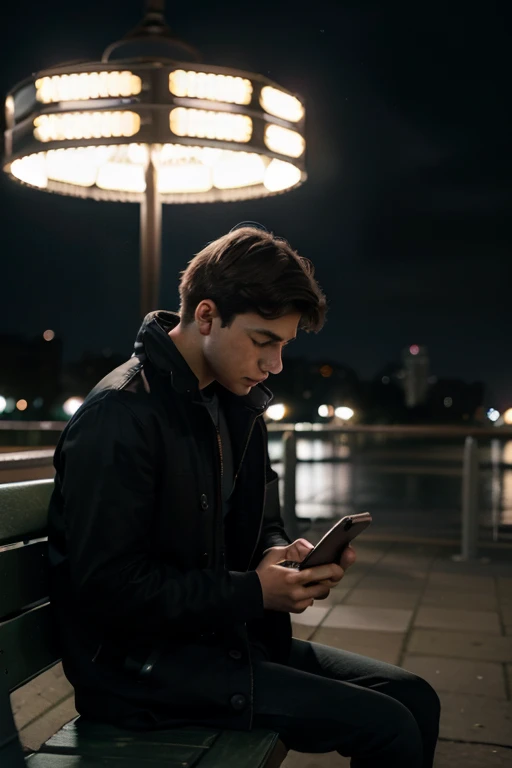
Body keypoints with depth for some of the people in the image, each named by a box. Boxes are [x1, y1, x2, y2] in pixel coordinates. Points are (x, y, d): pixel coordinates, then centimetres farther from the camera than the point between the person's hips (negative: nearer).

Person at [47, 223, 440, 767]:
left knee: (414, 699, 2)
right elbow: (108, 586, -22)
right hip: (141, 661, -8)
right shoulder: (120, 415, -20)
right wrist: (253, 593, -20)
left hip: (222, 634, 9)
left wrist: (282, 552, -5)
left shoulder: (239, 405, 8)